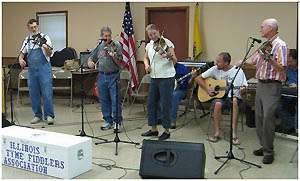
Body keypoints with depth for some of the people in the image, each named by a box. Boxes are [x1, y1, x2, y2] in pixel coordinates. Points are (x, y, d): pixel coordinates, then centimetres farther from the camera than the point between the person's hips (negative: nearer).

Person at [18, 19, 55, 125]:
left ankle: (49, 115, 2)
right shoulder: (27, 40, 12)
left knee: (47, 93, -6)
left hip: (44, 68, -5)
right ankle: (37, 115, 19)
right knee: (34, 94, 9)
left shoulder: (44, 38, -1)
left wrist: (46, 48, -30)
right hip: (32, 69, 5)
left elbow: (50, 54, -8)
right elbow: (22, 53, 21)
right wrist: (21, 59, -1)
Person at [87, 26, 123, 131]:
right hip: (102, 76, 5)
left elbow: (120, 62, -9)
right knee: (104, 100, 10)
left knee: (115, 100, -4)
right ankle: (108, 121, 22)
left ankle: (117, 122, 7)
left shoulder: (116, 45, -3)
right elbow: (91, 57, 16)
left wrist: (113, 56, -27)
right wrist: (90, 62, -5)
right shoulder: (99, 46, 10)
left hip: (113, 76, -4)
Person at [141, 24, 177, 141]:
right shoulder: (149, 45, 10)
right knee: (151, 103, 11)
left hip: (166, 78, -7)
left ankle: (166, 131, 12)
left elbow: (175, 61, -15)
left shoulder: (167, 43, -10)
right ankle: (153, 129, 25)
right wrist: (146, 64, 5)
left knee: (165, 105, -1)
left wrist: (171, 56, -37)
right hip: (154, 78, 7)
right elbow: (146, 57, 27)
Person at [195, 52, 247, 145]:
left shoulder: (238, 71, -3)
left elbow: (244, 87, 0)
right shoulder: (215, 69, 1)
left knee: (234, 101, -37)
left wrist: (242, 89, -25)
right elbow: (198, 78, 6)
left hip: (233, 96, -1)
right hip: (219, 96, 1)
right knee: (218, 103, -35)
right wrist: (207, 89, -6)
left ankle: (234, 134, -34)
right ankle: (216, 133, -24)